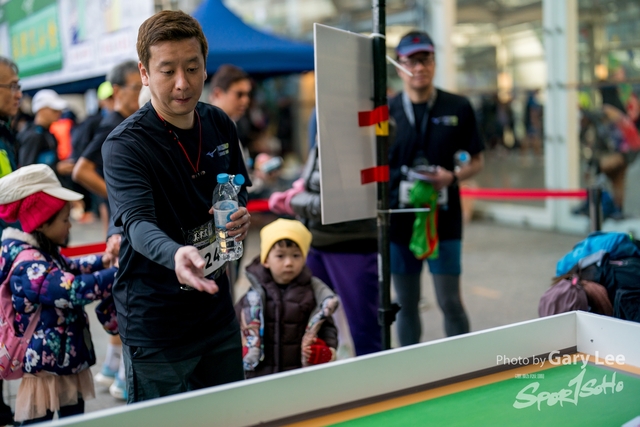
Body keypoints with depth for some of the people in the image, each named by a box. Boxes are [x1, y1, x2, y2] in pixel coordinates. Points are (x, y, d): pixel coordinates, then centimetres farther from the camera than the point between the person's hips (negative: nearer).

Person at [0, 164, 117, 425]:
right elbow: (75, 289, -34)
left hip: (68, 366, 10)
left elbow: (69, 270, 26)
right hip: (44, 370, -10)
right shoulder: (28, 265, -24)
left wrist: (103, 261, 9)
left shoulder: (45, 253, 8)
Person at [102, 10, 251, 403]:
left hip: (218, 312, 6)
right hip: (156, 324, -6)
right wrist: (175, 254, -52)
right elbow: (138, 222, -30)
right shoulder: (124, 145, -17)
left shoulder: (220, 125, 2)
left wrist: (240, 216, -7)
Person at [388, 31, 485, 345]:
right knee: (406, 304, 10)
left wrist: (452, 176, -13)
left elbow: (477, 160, 8)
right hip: (398, 221, 1)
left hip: (444, 219, -1)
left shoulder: (458, 108, 2)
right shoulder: (387, 111, 2)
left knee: (450, 302, 0)